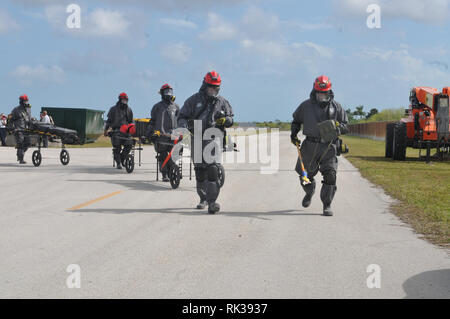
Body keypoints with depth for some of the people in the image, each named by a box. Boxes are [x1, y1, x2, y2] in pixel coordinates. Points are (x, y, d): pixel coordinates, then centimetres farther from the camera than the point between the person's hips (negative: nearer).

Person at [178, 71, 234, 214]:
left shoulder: (221, 102, 9)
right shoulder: (194, 100, 5)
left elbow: (231, 118, 17)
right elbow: (182, 116, 7)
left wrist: (225, 120, -7)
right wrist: (185, 125, -15)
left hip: (213, 138, -1)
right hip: (197, 139, 1)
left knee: (212, 169, -16)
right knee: (199, 170, 9)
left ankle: (212, 202, -19)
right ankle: (203, 198, 25)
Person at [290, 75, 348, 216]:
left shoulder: (336, 107, 6)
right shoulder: (306, 106, 6)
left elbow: (346, 125, 10)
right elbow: (296, 120, 22)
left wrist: (339, 126, -12)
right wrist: (293, 133, 6)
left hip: (329, 147, -1)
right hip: (310, 146, 1)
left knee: (330, 176, -13)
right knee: (306, 175, 10)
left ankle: (327, 205, -2)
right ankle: (309, 192, 45)